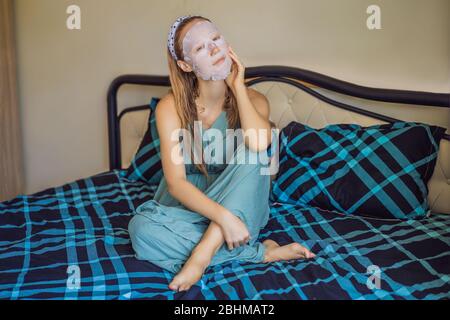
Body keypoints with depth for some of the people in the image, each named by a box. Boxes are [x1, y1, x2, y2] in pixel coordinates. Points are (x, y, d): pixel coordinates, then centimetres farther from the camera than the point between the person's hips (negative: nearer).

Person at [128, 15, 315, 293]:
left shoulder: (253, 99, -8)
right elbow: (176, 182, -21)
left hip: (242, 208, 0)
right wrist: (223, 216, -36)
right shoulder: (171, 107, -14)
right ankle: (261, 252, -26)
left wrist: (237, 84, -20)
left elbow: (259, 144, -33)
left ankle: (204, 252, -28)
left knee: (252, 156, -29)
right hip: (189, 206, 0)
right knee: (141, 228, -32)